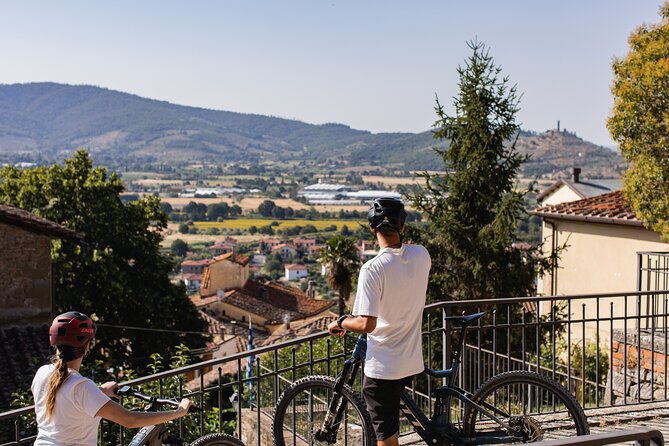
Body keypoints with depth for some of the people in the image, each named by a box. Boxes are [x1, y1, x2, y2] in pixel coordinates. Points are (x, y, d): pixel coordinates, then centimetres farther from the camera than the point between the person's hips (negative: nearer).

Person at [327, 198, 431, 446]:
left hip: (382, 367, -6)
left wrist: (341, 323, -7)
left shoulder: (372, 269, -22)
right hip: (411, 362, 6)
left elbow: (367, 324, -25)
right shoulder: (422, 256, -4)